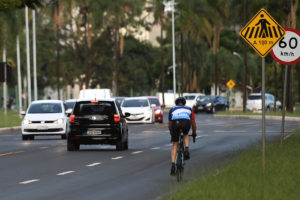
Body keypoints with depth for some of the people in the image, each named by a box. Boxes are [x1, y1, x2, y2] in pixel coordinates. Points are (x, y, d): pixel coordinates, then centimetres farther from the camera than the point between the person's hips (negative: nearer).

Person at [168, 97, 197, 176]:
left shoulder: (172, 110, 35)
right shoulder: (189, 109, 35)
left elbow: (170, 124, 42)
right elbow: (193, 122, 42)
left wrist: (171, 133, 57)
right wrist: (194, 133, 56)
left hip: (175, 123, 0)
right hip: (186, 123, 0)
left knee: (175, 145, 11)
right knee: (186, 135, 34)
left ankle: (173, 165, 1)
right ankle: (186, 150, 9)